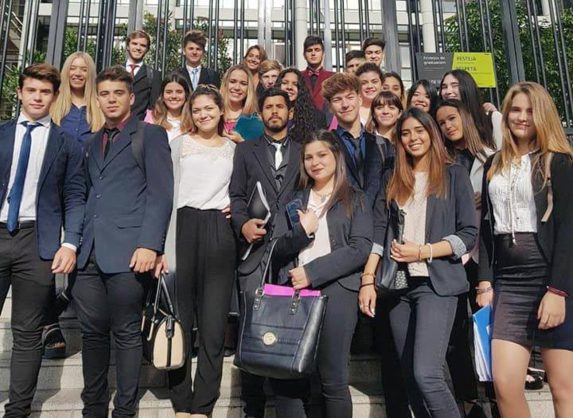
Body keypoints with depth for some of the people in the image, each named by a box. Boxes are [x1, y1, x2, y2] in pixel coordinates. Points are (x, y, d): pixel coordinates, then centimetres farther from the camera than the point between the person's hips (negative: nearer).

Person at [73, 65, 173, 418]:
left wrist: (150, 244, -16)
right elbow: (90, 196, 19)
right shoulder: (94, 143, 22)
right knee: (93, 332, 10)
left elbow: (161, 194, -7)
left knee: (127, 333, 3)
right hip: (91, 252, 6)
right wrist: (76, 242, 8)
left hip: (128, 251, -6)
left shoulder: (150, 134, 3)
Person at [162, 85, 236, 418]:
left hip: (220, 232, 1)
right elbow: (168, 194, 1)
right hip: (184, 229, -1)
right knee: (180, 319, 3)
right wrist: (165, 246, -8)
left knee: (214, 322, 0)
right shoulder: (180, 144, 9)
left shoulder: (234, 148, 15)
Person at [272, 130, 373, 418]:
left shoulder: (355, 200, 9)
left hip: (336, 289, -3)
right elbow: (279, 249, 12)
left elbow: (360, 249, -5)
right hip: (294, 289, 3)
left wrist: (312, 272, -11)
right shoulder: (296, 199, 19)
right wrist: (302, 231, -7)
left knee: (332, 378, -3)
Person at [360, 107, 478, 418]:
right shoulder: (392, 179, 13)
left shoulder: (454, 175, 4)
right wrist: (368, 280, -2)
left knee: (426, 374, -16)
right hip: (398, 284, 4)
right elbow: (378, 232, 7)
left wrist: (424, 251, -13)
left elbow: (469, 234, -1)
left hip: (437, 283, -4)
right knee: (410, 377, 9)